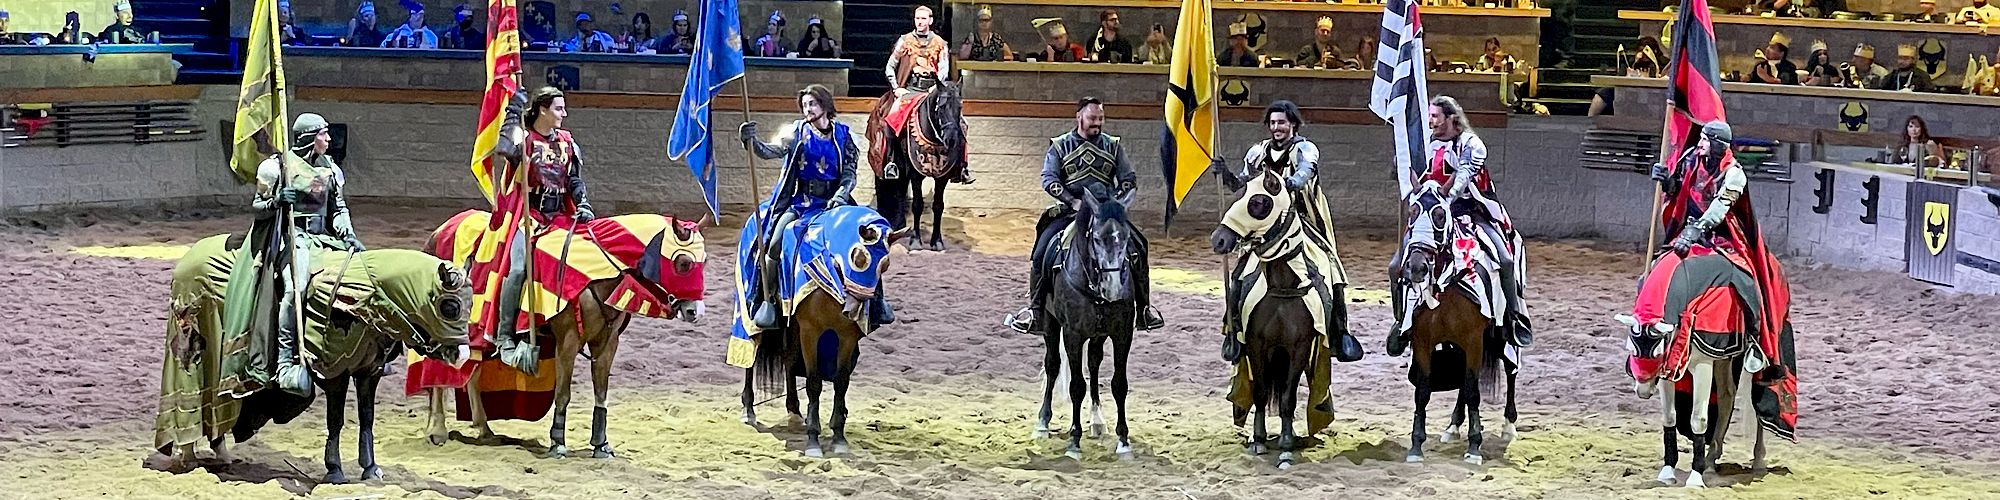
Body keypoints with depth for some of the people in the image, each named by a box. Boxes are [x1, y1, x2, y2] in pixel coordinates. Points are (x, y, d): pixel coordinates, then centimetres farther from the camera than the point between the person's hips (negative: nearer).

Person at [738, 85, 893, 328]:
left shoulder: (843, 134, 7)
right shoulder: (798, 132, 5)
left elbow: (850, 173, 2)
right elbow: (773, 151, -11)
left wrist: (840, 197, -17)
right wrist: (752, 141, -32)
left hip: (833, 201, 1)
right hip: (800, 200, -1)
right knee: (775, 242, -23)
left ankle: (875, 299, 4)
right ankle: (768, 300, -13)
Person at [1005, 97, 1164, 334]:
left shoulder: (1112, 146, 12)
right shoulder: (1060, 146, 5)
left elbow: (1129, 180, 10)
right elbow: (1048, 179, -6)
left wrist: (1115, 202, -8)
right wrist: (1074, 201, -18)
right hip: (1069, 212, -1)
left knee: (1138, 249, -14)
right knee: (1041, 252, -19)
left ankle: (1144, 306, 1)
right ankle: (1035, 308, -8)